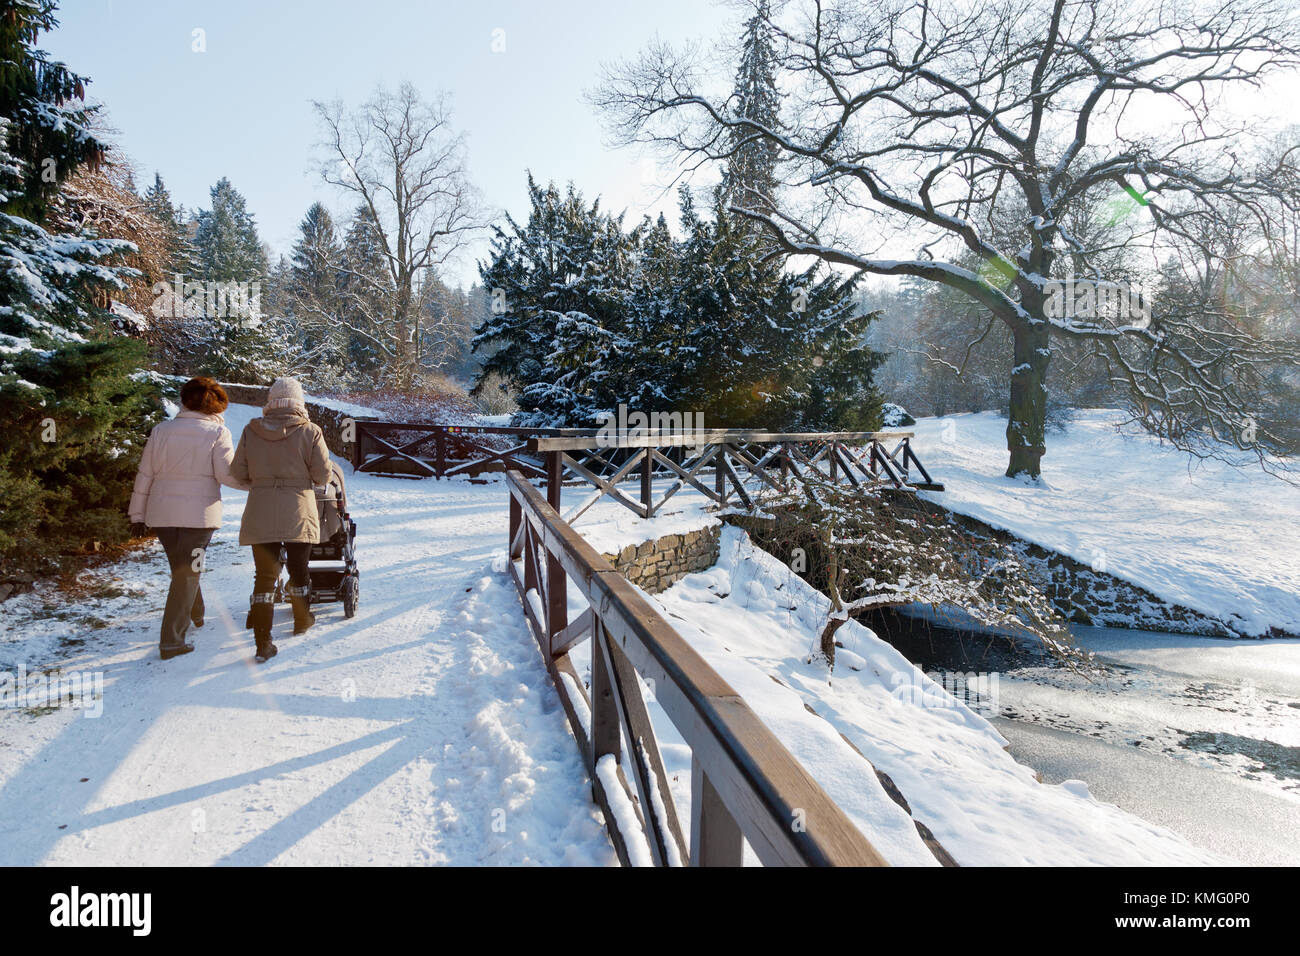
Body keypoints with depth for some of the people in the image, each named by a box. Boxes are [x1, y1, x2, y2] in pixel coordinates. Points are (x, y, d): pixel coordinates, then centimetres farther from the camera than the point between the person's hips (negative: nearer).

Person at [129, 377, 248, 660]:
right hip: (198, 514, -4)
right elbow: (227, 475, -11)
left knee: (183, 568, 23)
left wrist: (137, 515, 14)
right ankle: (171, 641, 0)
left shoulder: (161, 430, 7)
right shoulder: (217, 432, -6)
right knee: (187, 574, 2)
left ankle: (196, 614, 41)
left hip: (161, 514, 5)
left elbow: (145, 475, 9)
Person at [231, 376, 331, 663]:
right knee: (298, 569, 18)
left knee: (265, 575, 3)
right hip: (298, 513, -1)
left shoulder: (251, 431, -1)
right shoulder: (309, 431, -8)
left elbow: (239, 472, 3)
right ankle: (302, 620, 37)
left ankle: (263, 643, -2)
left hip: (260, 516, 1)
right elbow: (323, 474, -7)